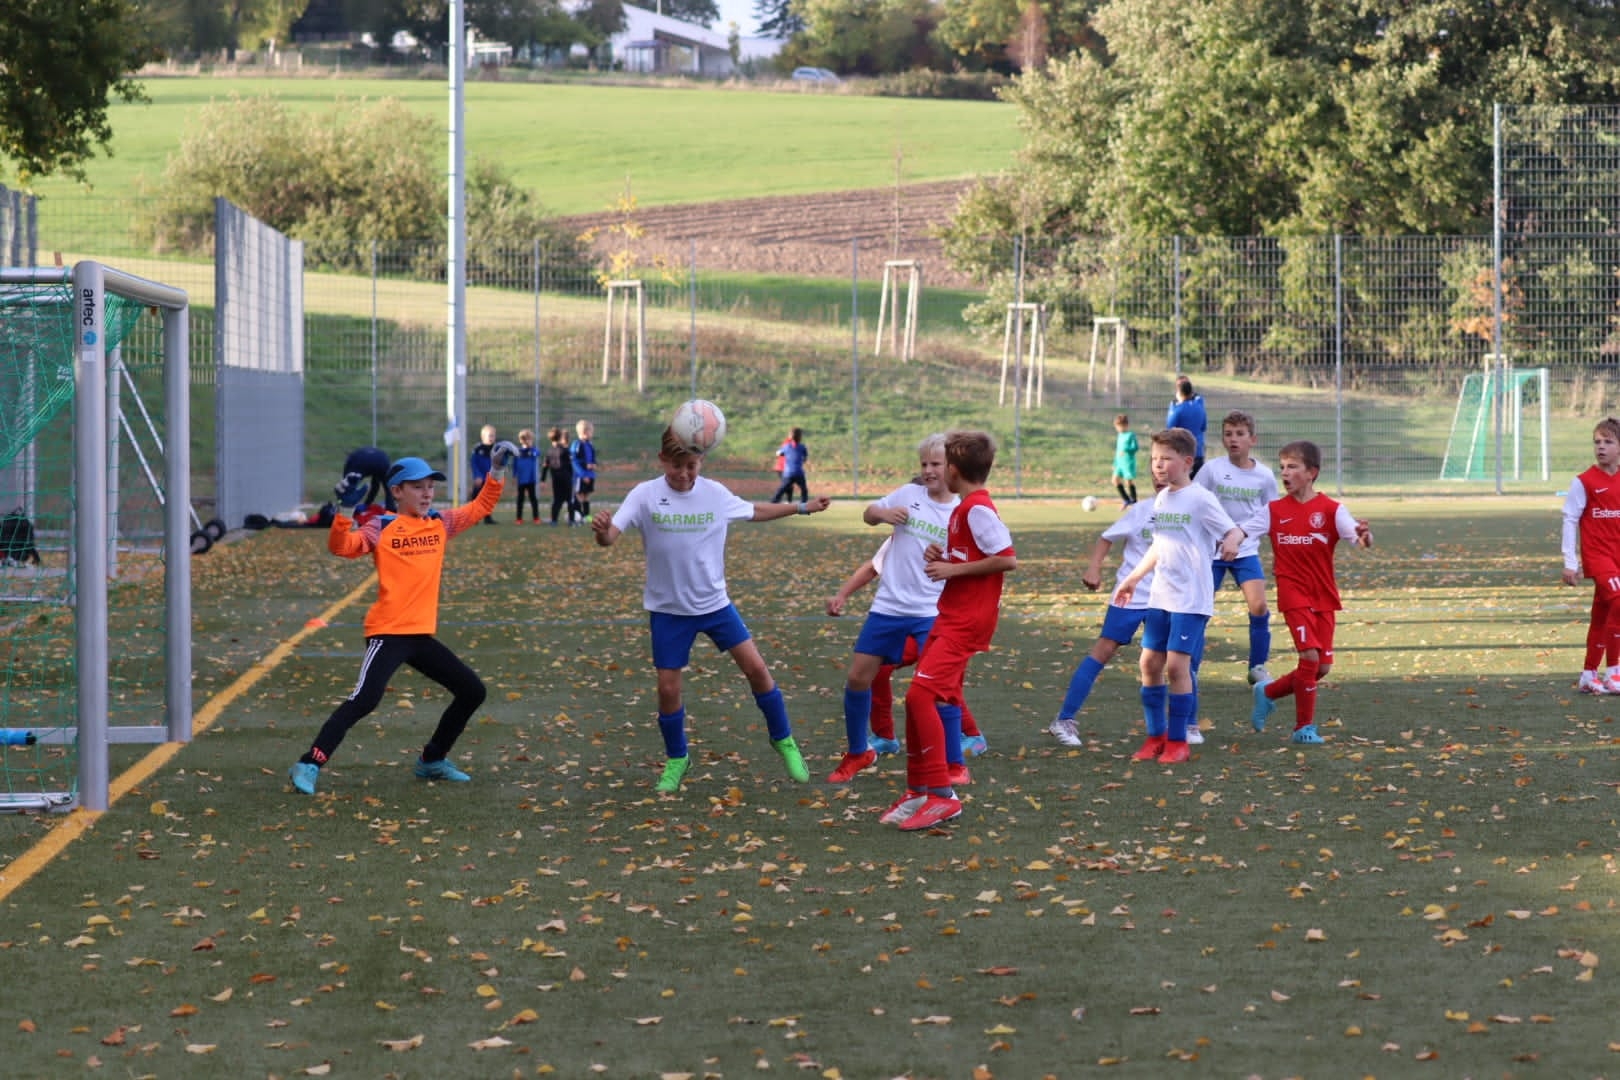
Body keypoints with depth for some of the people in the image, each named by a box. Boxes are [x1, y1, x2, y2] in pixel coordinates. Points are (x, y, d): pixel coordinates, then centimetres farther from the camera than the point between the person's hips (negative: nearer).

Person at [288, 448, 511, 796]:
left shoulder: (440, 523, 12)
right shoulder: (382, 528, -5)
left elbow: (480, 507, 20)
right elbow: (341, 547, -17)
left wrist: (497, 470, 9)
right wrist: (347, 509, -31)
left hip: (422, 635, 7)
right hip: (389, 633, -7)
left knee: (472, 691, 12)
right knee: (365, 699, -22)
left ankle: (432, 760, 26)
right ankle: (309, 765, -20)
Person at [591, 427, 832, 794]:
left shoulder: (716, 494, -7)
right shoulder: (645, 495, -15)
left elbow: (754, 511, 13)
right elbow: (611, 536, -24)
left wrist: (803, 507, 14)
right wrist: (601, 531, -48)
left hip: (714, 602, 2)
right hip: (668, 609, -2)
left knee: (756, 667, -3)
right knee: (668, 688, 0)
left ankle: (783, 740, 18)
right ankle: (676, 759, 23)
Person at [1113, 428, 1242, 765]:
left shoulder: (1200, 499, -9)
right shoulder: (1160, 500, 13)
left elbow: (1234, 530, -12)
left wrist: (1232, 541, -35)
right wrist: (1134, 578, 27)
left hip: (1191, 598, -7)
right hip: (1160, 596, 7)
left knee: (1176, 664, -9)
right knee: (1150, 663, 5)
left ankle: (1178, 741, 1)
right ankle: (1156, 736, 16)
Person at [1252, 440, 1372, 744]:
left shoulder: (1331, 510, -3)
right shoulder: (1274, 510, 2)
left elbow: (1359, 538, -14)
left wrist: (1364, 536, -36)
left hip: (1324, 597, 2)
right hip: (1293, 595, -2)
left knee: (1323, 667, 3)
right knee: (1310, 656, -16)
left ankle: (1268, 692, 27)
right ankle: (1304, 727, -2)